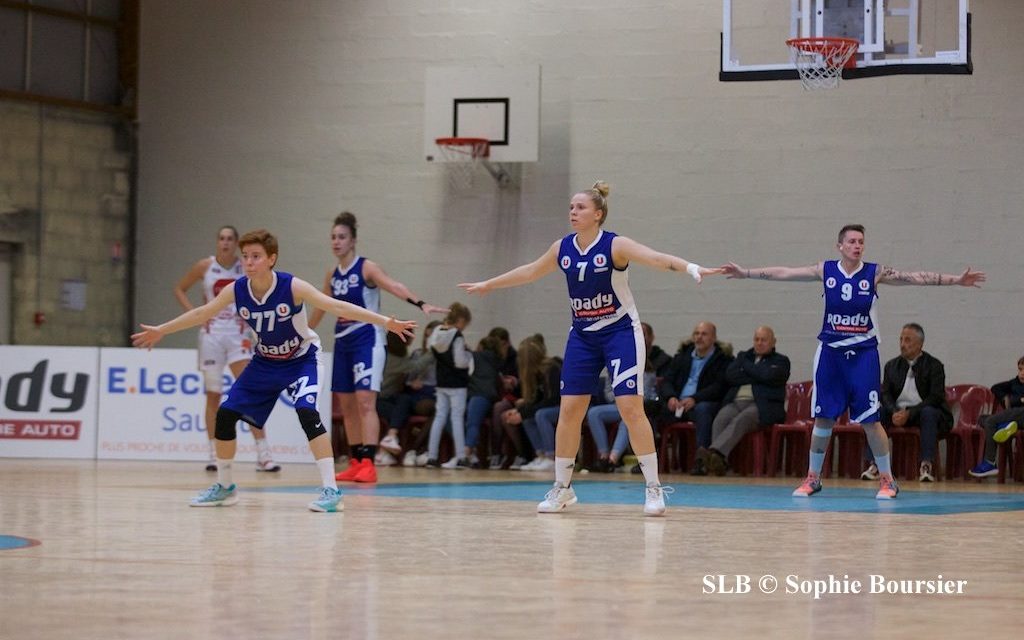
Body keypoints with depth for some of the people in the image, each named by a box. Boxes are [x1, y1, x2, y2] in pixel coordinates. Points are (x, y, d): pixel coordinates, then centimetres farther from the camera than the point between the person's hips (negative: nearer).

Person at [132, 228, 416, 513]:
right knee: (225, 414, 1)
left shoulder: (292, 287, -28)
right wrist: (160, 330, 11)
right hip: (265, 362, 5)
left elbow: (337, 306, -33)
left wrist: (385, 322, -41)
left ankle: (330, 490, -27)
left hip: (301, 359, -5)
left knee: (307, 412, -28)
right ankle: (224, 487, 20)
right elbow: (202, 313, 1)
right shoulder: (236, 291, -15)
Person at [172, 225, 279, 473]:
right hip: (212, 333, 1)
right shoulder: (205, 266, -1)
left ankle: (263, 455, -13)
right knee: (213, 395, 5)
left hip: (237, 334, 0)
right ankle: (214, 454, 13)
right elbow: (179, 289, 10)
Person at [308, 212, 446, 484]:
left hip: (367, 341, -7)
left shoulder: (366, 268, -10)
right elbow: (321, 307, 25)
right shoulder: (332, 274, 9)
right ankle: (356, 463, 14)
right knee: (347, 405, 8)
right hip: (343, 343, 7)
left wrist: (421, 304, -43)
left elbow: (395, 287, -27)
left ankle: (368, 464, -20)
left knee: (365, 401, -15)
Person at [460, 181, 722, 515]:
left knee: (630, 407, -13)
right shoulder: (562, 249, 1)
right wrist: (487, 285, 27)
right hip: (582, 335, 5)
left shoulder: (615, 246, -16)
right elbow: (529, 271, 18)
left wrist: (693, 269, -49)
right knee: (569, 409, 3)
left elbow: (656, 258, -31)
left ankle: (654, 488, -8)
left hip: (620, 331, -5)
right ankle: (562, 488, 14)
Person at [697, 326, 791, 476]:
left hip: (763, 405, -4)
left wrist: (746, 365, 8)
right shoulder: (743, 356, 28)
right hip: (736, 401, 4)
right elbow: (729, 375, 9)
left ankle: (715, 452, -56)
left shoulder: (780, 361, 15)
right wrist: (756, 378, 1)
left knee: (740, 420, -36)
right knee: (720, 419, -30)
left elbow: (768, 375, -7)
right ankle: (718, 463, -46)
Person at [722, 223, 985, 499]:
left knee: (870, 419, -5)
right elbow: (784, 273, 2)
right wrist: (746, 273, 1)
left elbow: (915, 277, -11)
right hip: (830, 350, 2)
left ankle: (887, 479, 5)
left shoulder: (875, 273, -5)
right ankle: (813, 477, 17)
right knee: (823, 417, 5)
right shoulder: (826, 271, 0)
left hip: (863, 352, -2)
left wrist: (955, 280, -19)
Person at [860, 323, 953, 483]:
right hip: (898, 412, 3)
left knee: (929, 413, -37)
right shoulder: (892, 365, 12)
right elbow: (885, 394, 3)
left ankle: (926, 466, -43)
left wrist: (909, 413, -23)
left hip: (923, 411, -3)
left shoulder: (934, 366, 0)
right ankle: (874, 465, -32)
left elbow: (936, 397, -11)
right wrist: (895, 412, -20)